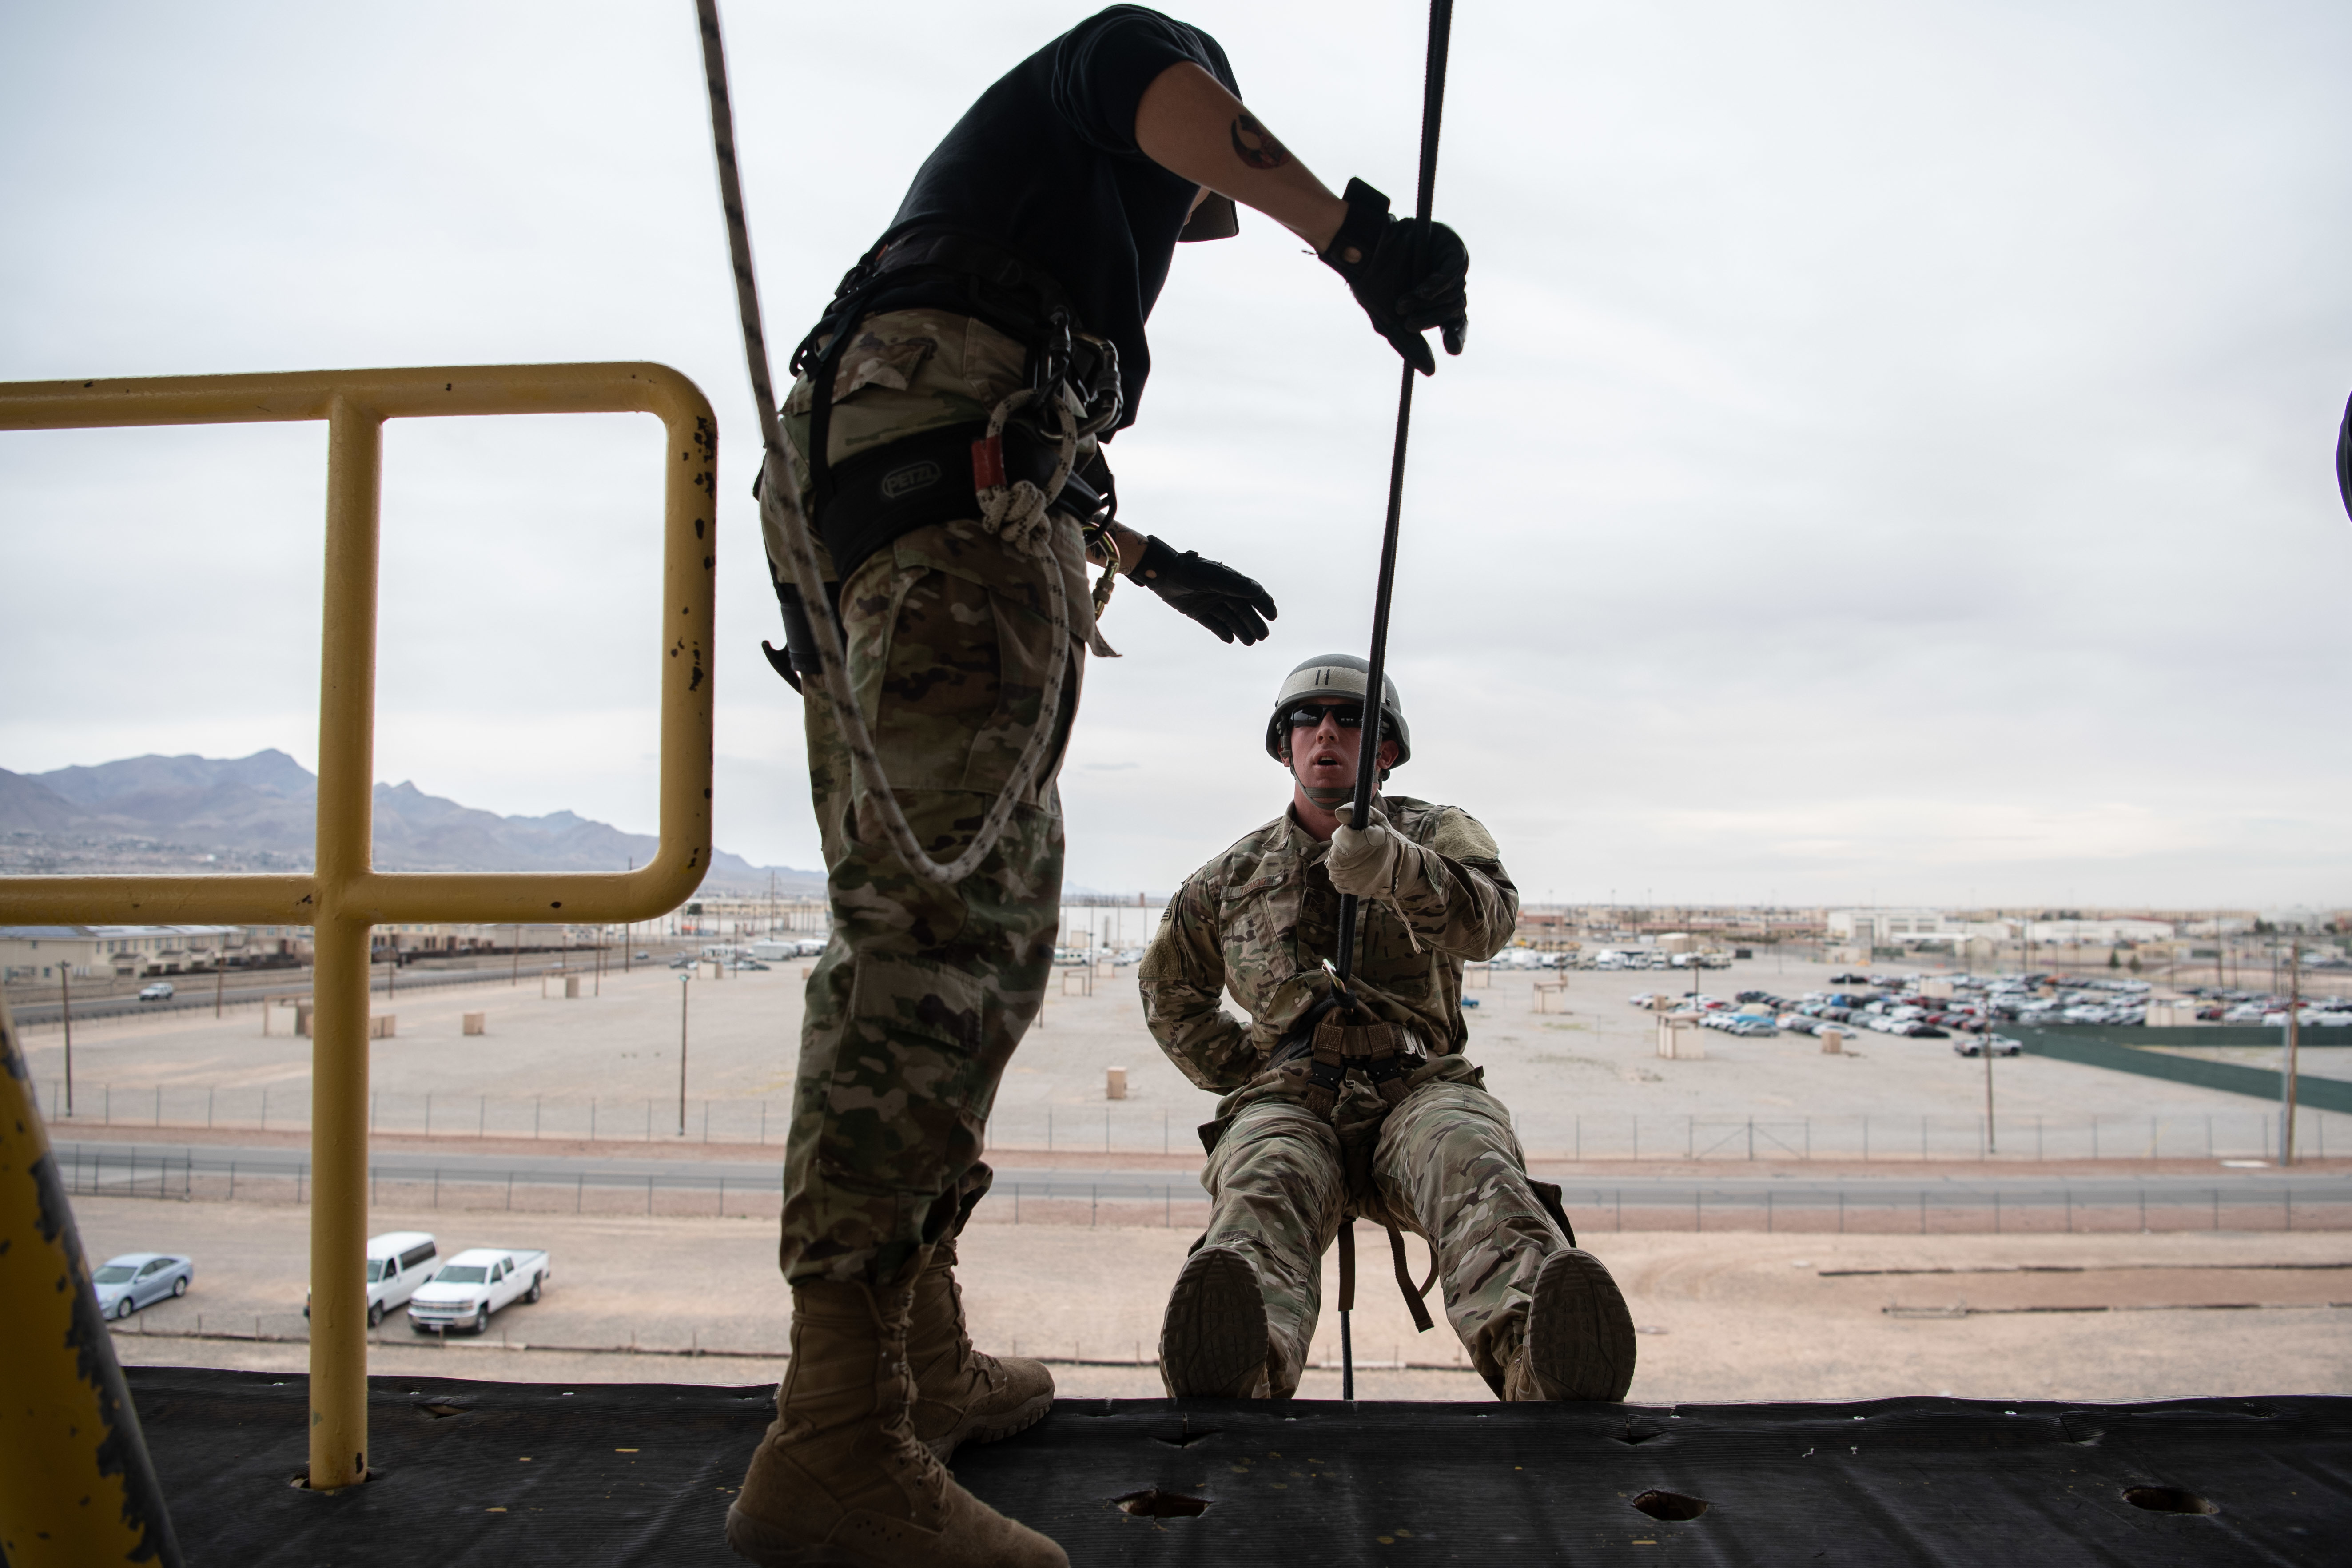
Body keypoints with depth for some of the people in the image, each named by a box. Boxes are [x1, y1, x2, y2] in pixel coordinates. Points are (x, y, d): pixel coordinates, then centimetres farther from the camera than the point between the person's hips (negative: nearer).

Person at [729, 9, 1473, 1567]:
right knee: (942, 921, -20)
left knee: (951, 918, 7)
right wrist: (1364, 234, -19)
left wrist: (1163, 563, 56)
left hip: (856, 505, 10)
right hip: (959, 462, -10)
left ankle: (922, 1359, 10)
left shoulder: (1015, 174, 44)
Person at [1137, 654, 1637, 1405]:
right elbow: (1170, 992, 34)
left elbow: (1486, 920, -12)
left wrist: (1393, 864, -34)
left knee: (1476, 1169, -36)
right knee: (1261, 1189, -35)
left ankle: (1538, 1349, -64)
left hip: (1420, 1086, 0)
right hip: (1288, 1098, 1)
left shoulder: (1439, 835, 14)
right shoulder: (1235, 877, 20)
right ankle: (1241, 1358, -66)